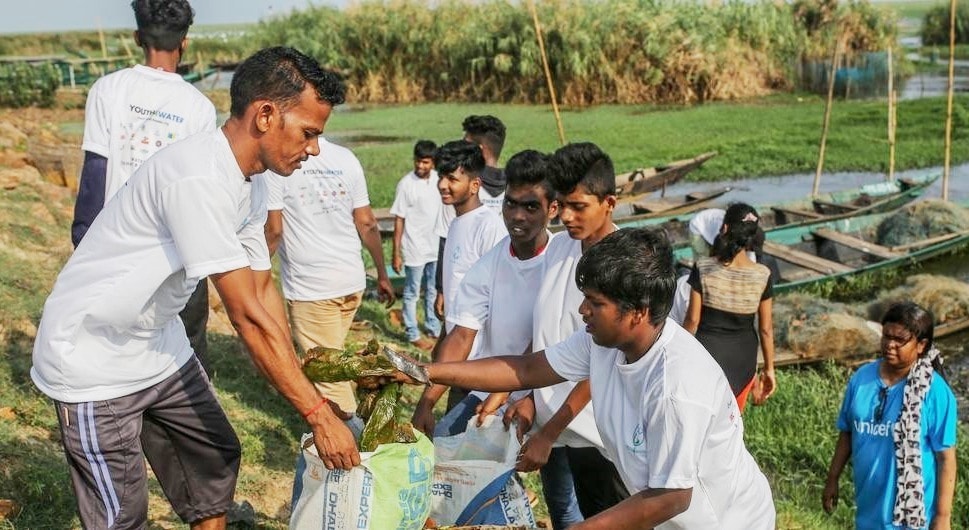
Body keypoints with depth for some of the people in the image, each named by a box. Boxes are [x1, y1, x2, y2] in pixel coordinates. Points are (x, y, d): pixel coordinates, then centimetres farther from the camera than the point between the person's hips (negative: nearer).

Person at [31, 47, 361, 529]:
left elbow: (263, 290, 5)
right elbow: (248, 316, -29)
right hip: (93, 364, -9)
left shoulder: (252, 184, -1)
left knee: (217, 459, 16)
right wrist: (319, 414, -24)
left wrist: (306, 391, 1)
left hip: (160, 348, 9)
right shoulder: (199, 179, -31)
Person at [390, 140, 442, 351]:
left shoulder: (438, 180, 0)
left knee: (433, 291, 17)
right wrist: (396, 253, -13)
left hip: (436, 248, 5)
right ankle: (413, 334, 18)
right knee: (412, 294, 7)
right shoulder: (406, 184, -14)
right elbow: (399, 220, -12)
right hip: (414, 250, -5)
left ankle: (433, 328, 31)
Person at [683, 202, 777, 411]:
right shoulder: (762, 275, -11)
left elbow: (692, 320, -10)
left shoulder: (703, 268, -16)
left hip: (708, 353, -2)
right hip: (743, 359, 2)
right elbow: (766, 329, -5)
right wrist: (769, 368, 8)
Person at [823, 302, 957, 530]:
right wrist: (832, 479, 10)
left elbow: (946, 458, -13)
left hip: (911, 509, -5)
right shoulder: (862, 377, -4)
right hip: (870, 502, 5)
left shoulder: (934, 392, -17)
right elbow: (847, 433, 8)